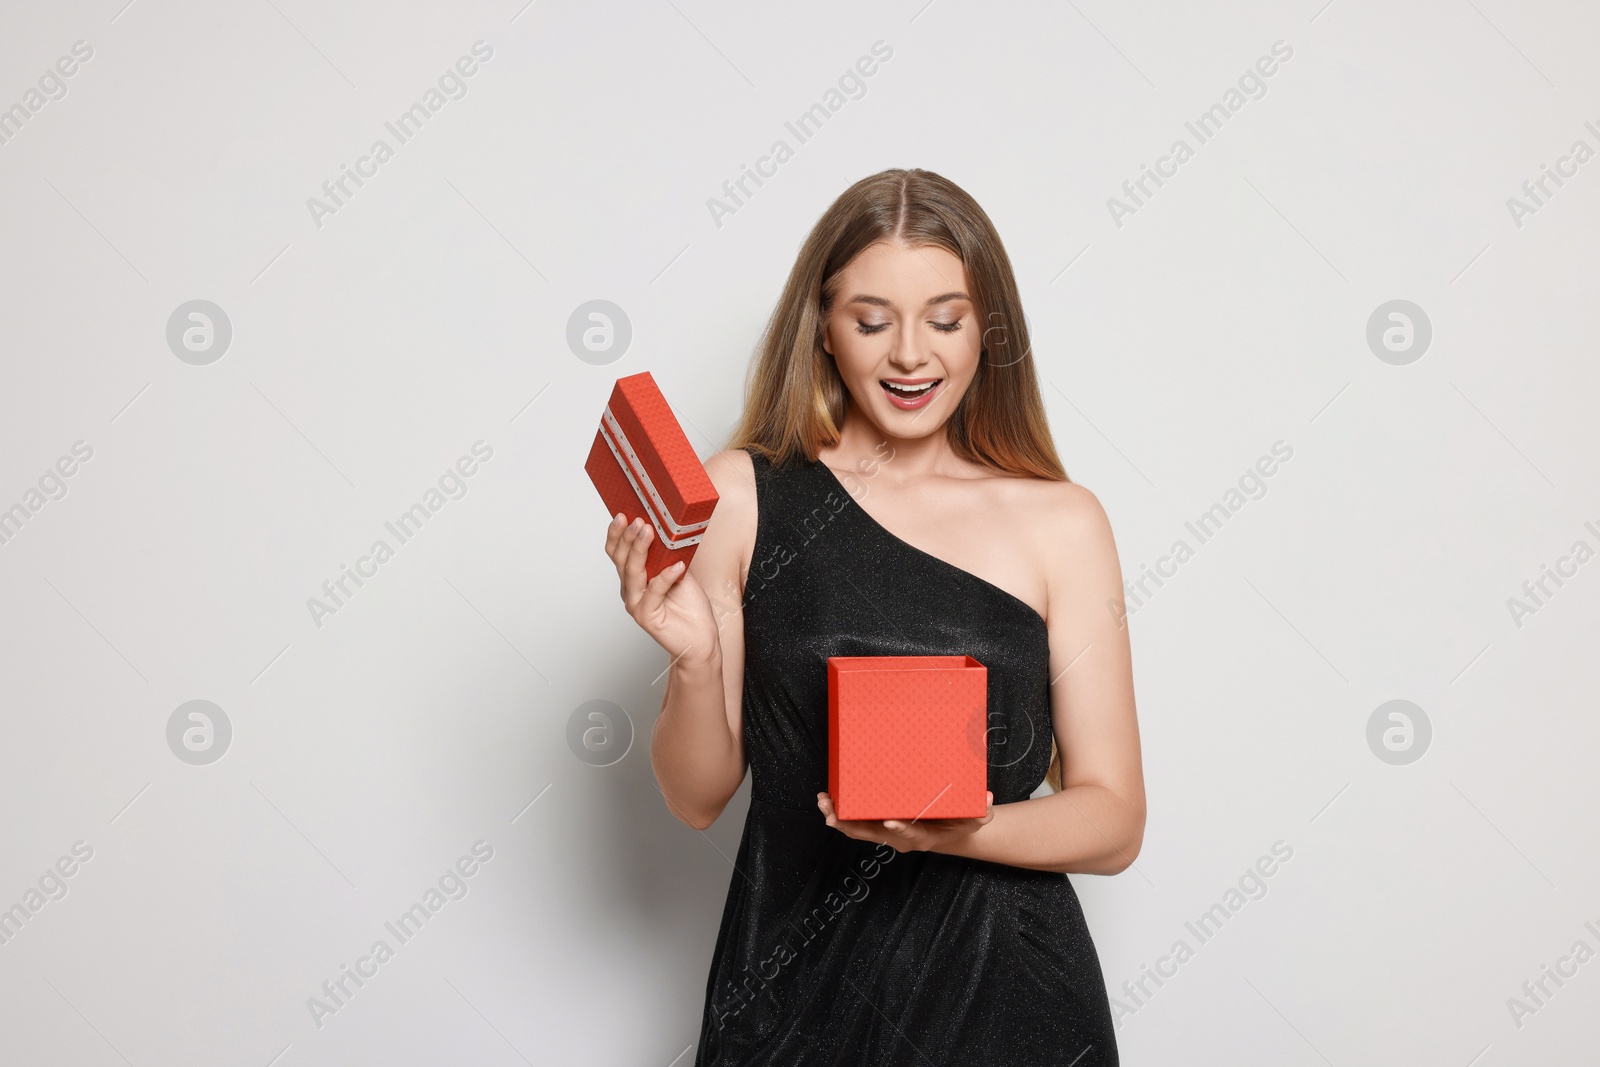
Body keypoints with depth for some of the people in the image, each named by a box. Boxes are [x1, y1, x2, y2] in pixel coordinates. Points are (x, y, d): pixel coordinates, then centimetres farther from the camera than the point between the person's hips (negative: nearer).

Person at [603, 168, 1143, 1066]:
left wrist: (963, 831, -19)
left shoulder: (1062, 523, -3)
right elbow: (700, 798, 0)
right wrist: (696, 661, -18)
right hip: (793, 989, 0)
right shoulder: (742, 496, -4)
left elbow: (1115, 820, -2)